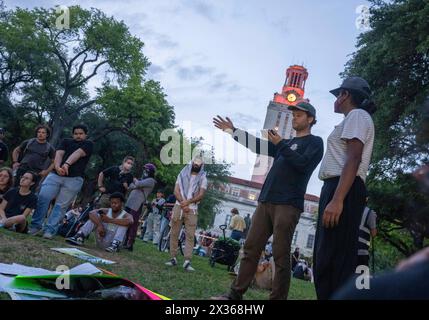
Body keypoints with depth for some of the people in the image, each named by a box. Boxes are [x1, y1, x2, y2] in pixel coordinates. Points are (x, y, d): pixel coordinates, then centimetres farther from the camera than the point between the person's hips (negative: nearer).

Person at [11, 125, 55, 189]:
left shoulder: (50, 148, 5)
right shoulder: (28, 142, 9)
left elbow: (54, 162, 9)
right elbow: (16, 150, 20)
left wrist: (46, 171, -5)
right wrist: (15, 162, 6)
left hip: (37, 173, -2)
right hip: (22, 170, 2)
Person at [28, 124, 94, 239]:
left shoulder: (88, 144, 10)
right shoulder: (66, 141, 19)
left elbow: (77, 154, -11)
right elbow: (59, 154, 0)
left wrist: (67, 164, -30)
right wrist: (57, 166, -23)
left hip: (74, 179, -3)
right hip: (55, 175, 3)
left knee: (61, 205, -6)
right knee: (42, 198, -10)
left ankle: (50, 230, -3)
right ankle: (35, 226, -1)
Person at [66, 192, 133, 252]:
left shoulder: (126, 215, -6)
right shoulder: (106, 211, 4)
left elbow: (130, 221, -33)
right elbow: (92, 213, -14)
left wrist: (110, 220, -28)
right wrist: (99, 225, -30)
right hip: (101, 241, 3)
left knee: (123, 223, -22)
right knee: (95, 216, -7)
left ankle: (115, 245, -34)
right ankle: (80, 237, -20)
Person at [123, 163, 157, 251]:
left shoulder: (151, 180, -2)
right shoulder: (143, 179, 25)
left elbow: (138, 184, -16)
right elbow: (131, 186, 18)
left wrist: (135, 181, 6)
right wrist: (136, 184, -2)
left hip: (137, 205, -8)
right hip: (129, 203, 9)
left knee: (133, 224, -8)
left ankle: (130, 244, -6)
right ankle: (125, 242, 16)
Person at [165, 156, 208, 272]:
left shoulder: (202, 178, 7)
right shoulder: (182, 174, 11)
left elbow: (201, 195, -5)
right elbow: (176, 191, 2)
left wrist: (188, 202, -18)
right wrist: (183, 203, -12)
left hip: (192, 210, -1)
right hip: (178, 207, 1)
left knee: (190, 235, -7)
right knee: (174, 233, 2)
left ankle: (187, 261, -10)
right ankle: (173, 258, 9)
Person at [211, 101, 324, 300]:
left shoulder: (315, 142, 7)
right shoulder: (286, 144, 26)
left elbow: (303, 164, -11)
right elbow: (258, 145, 24)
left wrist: (281, 144, -7)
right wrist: (232, 130, 21)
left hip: (288, 205, -6)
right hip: (265, 202, 7)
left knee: (280, 255, -8)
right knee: (251, 249, 3)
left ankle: (278, 297, -2)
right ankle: (236, 294, 6)